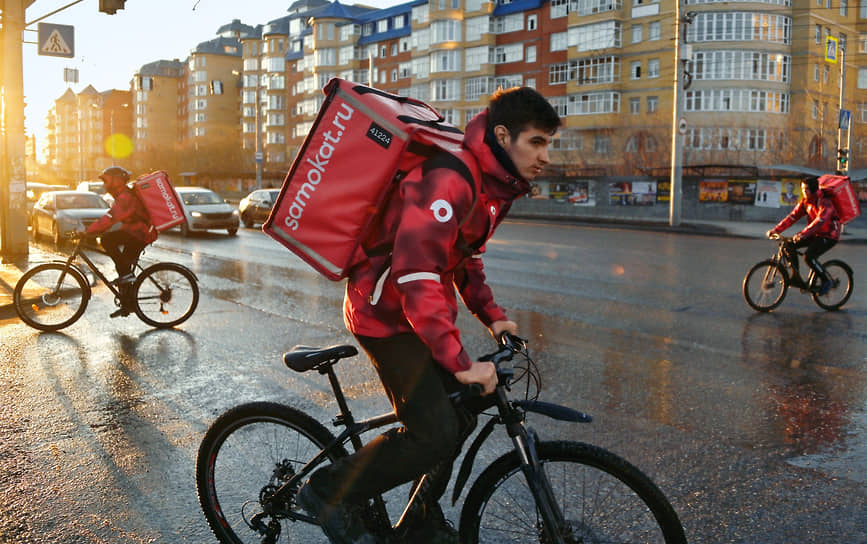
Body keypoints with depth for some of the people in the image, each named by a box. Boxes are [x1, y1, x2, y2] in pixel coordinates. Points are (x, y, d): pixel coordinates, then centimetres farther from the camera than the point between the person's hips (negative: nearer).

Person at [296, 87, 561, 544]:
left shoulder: (495, 183, 7)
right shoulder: (449, 180, -26)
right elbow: (416, 275, -34)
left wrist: (491, 315, 6)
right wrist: (461, 361, -34)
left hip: (423, 308, 10)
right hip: (389, 313, -10)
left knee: (460, 415, 14)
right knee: (433, 433, -12)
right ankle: (329, 491, 8)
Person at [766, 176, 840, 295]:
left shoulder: (825, 202, -22)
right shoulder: (805, 201, 1)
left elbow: (819, 221, -35)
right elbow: (793, 216, -3)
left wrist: (803, 234, -47)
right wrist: (776, 230, -14)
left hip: (829, 236, -8)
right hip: (815, 234, 8)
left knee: (809, 256, -25)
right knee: (790, 245, -9)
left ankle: (826, 281, -5)